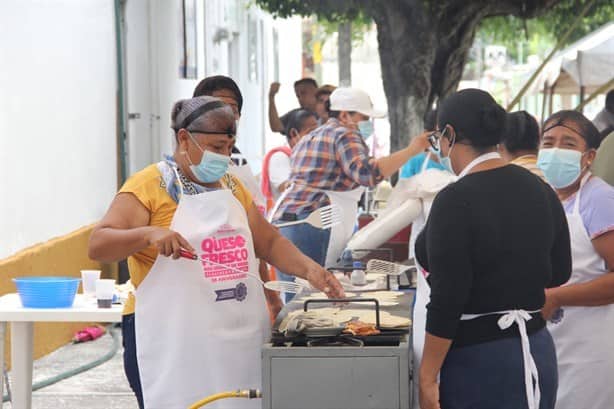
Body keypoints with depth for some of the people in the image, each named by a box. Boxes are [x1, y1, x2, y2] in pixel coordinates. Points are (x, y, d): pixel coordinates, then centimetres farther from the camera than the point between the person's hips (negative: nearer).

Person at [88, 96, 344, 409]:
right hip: (173, 343, -6)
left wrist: (308, 269, 2)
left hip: (238, 339, 6)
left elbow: (269, 241, 20)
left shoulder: (231, 186, 17)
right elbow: (98, 245, -12)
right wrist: (148, 234, -29)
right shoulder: (149, 185, -5)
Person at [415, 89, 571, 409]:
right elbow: (559, 273, 16)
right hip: (539, 354, 7)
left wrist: (427, 378, -13)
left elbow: (447, 300, -18)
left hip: (477, 362, -7)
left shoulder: (455, 200, -16)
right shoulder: (540, 191, 5)